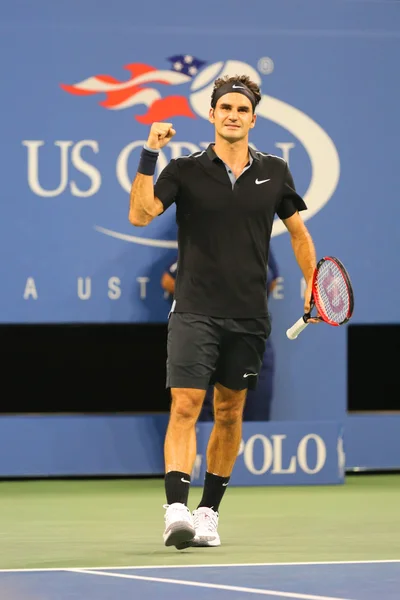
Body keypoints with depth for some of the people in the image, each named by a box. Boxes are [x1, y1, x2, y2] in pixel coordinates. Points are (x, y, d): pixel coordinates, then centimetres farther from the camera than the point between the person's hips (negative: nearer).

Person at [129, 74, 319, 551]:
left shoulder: (274, 172, 7)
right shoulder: (185, 171, -2)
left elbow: (297, 231, 19)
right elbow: (140, 215, -14)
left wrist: (312, 284, 12)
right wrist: (149, 155, -21)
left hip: (248, 316, 3)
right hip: (195, 311, -3)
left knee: (230, 413, 9)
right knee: (185, 407, -14)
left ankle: (209, 511, 20)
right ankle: (175, 510, -22)